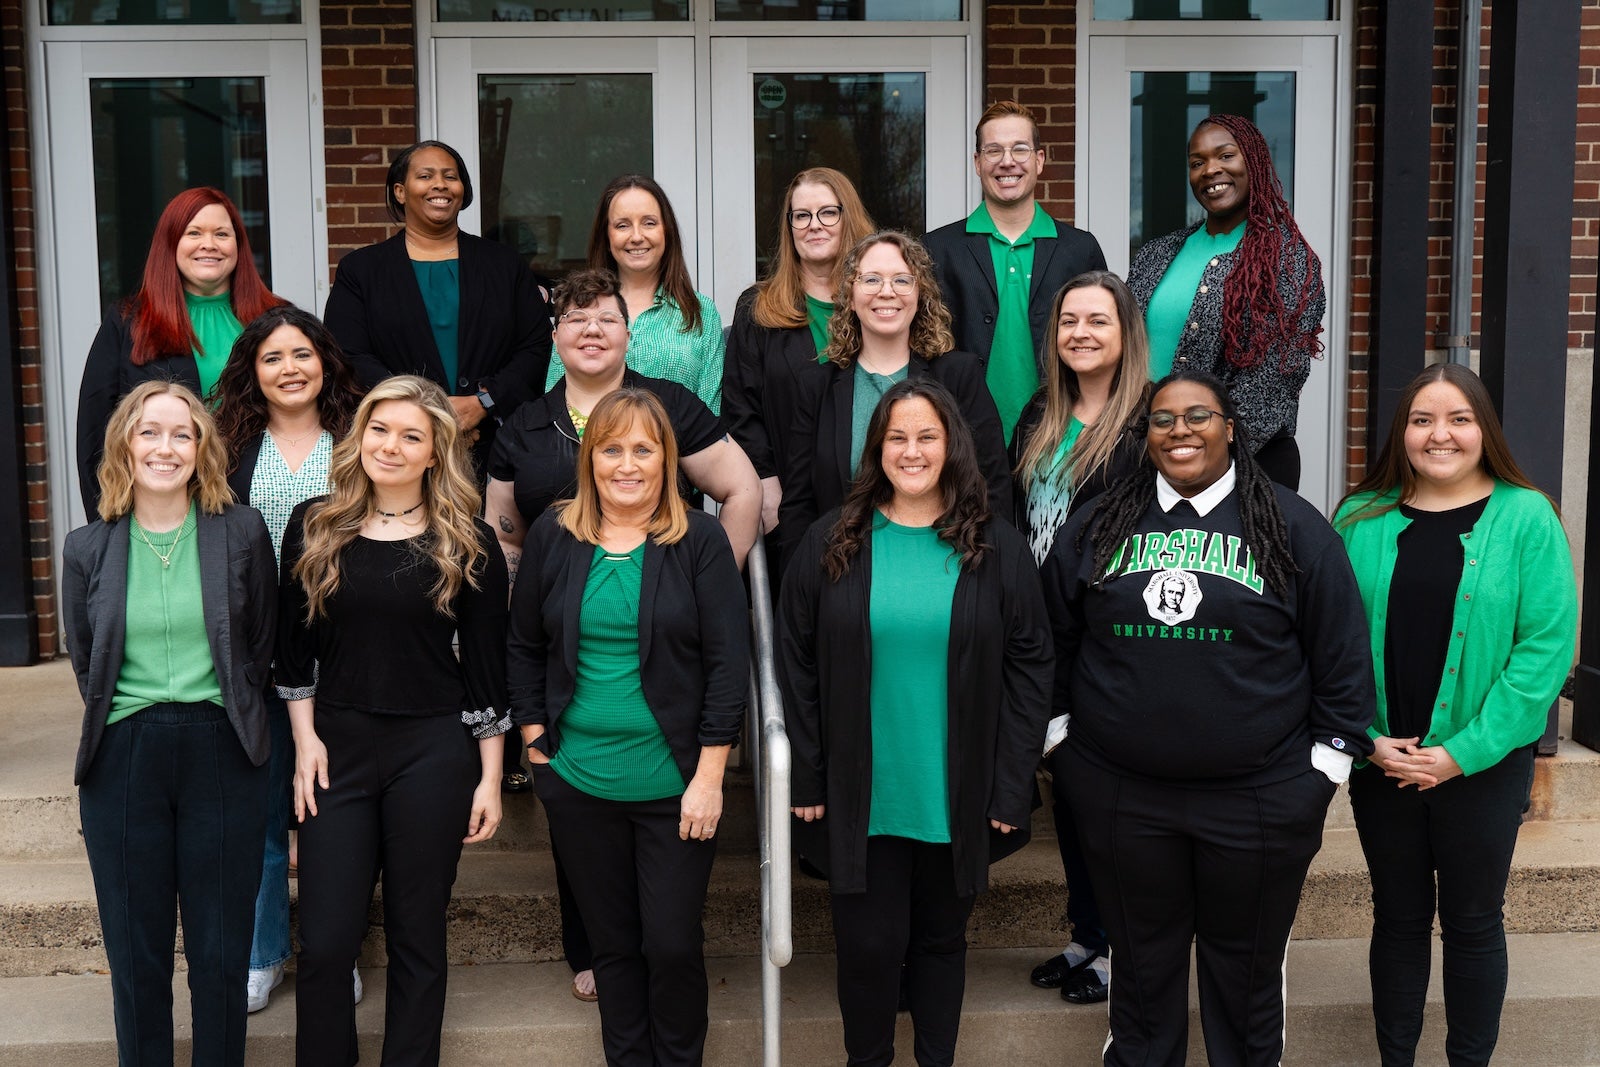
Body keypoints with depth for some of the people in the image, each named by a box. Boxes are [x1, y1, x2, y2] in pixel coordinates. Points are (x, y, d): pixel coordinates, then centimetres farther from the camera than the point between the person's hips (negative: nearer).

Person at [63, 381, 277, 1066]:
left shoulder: (242, 533, -1)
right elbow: (85, 662, 10)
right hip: (123, 761, 1)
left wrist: (221, 720, 4)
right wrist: (135, 720, 4)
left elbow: (259, 648, 6)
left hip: (221, 756, -1)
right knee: (136, 952, 11)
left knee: (221, 953, 8)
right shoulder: (88, 549, 2)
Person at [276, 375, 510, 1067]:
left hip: (433, 751, -1)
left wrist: (489, 777, -1)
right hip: (336, 748, 1)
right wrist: (306, 740, -1)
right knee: (325, 941, 2)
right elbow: (293, 646, 7)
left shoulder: (466, 543, -1)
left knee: (417, 935, 9)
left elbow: (486, 666, 0)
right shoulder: (313, 527, 4)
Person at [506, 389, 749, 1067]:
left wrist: (709, 776, -11)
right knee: (612, 941, 14)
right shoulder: (553, 536, 3)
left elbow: (728, 661, -7)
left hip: (675, 785, -2)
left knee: (673, 943, 4)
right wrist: (537, 745, 3)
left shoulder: (701, 541, -6)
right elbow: (524, 647, 10)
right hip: (579, 781, 3)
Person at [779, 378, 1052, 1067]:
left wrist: (1012, 788, -6)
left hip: (957, 798, 1)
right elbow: (797, 665, 2)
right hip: (860, 797, 0)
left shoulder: (996, 549, 0)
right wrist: (809, 780, -2)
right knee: (868, 946, 4)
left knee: (941, 940, 15)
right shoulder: (831, 544, 0)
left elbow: (1029, 667, -1)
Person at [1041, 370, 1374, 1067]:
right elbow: (1054, 640, 13)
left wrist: (1329, 759, -1)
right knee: (1142, 957, 16)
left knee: (1247, 964, 13)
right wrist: (1056, 726, 11)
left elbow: (1341, 652, 0)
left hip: (1258, 795, -2)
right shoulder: (1097, 528, 5)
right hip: (1120, 794, 2)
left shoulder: (1293, 527, -2)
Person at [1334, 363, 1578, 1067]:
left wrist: (1466, 750, -15)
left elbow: (1547, 644, -10)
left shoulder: (1526, 517, -6)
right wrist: (1367, 739, -11)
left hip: (1484, 765, -2)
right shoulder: (1361, 520, 1)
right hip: (1381, 764, 2)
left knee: (1473, 924, 12)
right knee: (1398, 920, 14)